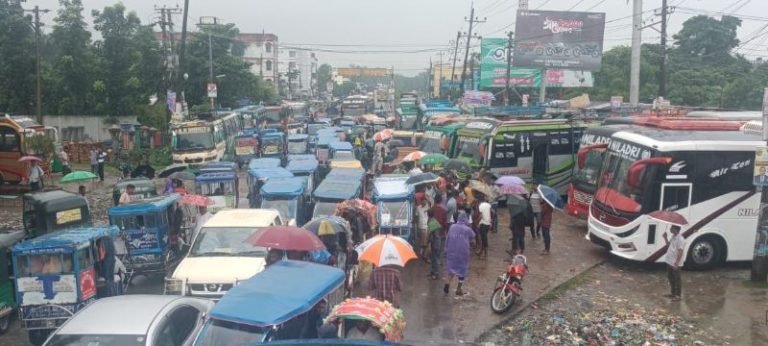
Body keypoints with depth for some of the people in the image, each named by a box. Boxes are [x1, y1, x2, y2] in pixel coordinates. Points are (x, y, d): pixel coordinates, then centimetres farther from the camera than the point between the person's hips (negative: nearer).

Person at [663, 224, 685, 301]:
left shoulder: (680, 239, -22)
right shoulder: (673, 237, 7)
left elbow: (680, 252, -23)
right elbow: (669, 245, 23)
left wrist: (676, 263, -23)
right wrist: (665, 238, 9)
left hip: (675, 264, -9)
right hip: (669, 262, 9)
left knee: (677, 279, 3)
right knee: (671, 278, 19)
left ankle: (678, 295, 12)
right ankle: (673, 293, 32)